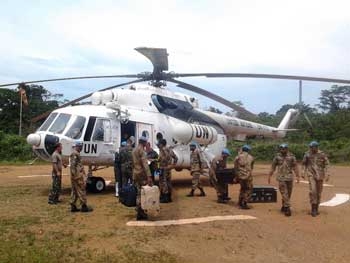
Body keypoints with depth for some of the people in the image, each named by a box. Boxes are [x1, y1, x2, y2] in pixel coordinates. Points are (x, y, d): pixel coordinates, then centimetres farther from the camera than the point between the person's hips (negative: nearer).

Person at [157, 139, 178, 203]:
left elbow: (162, 159, -24)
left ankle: (165, 198, -3)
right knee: (168, 182, 12)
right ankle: (169, 197, 18)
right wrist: (173, 165, 16)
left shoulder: (162, 149, -11)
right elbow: (175, 158, 18)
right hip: (169, 168, 9)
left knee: (163, 182, -5)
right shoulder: (169, 150, 15)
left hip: (163, 168, -9)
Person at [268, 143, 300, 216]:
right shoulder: (277, 156, 1)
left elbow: (295, 167, 2)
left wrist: (297, 176, -4)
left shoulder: (291, 156, 0)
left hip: (289, 177, 1)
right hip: (281, 177, -1)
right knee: (284, 193, -7)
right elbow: (273, 167, 7)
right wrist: (269, 176, 6)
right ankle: (287, 208, -6)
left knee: (288, 193, 10)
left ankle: (284, 206, 28)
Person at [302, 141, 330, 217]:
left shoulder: (322, 154, -4)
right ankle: (313, 208, -6)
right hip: (311, 175, -1)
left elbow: (326, 164, 0)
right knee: (312, 191, -13)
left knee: (319, 192, 7)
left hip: (320, 175, 1)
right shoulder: (307, 154, -1)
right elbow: (304, 163, 11)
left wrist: (327, 174, -7)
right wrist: (303, 173, 6)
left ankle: (316, 208, 20)